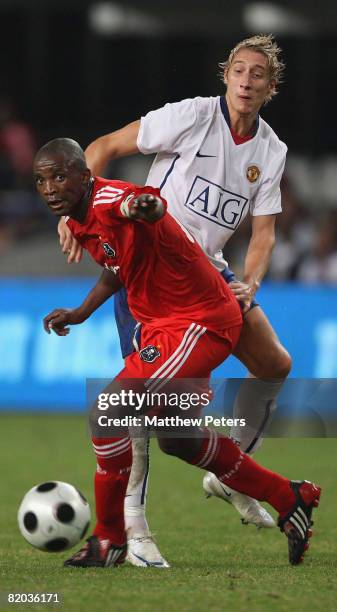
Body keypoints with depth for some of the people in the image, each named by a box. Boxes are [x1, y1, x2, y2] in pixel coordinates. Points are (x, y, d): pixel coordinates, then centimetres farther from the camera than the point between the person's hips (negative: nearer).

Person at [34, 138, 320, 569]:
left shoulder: (111, 200, -26)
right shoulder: (78, 220, 4)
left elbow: (151, 207, -53)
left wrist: (145, 207, -75)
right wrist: (80, 313, 21)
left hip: (199, 323, -11)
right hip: (163, 325, 11)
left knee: (106, 416, -19)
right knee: (176, 439, 22)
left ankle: (109, 540, -3)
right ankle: (290, 499, 37)